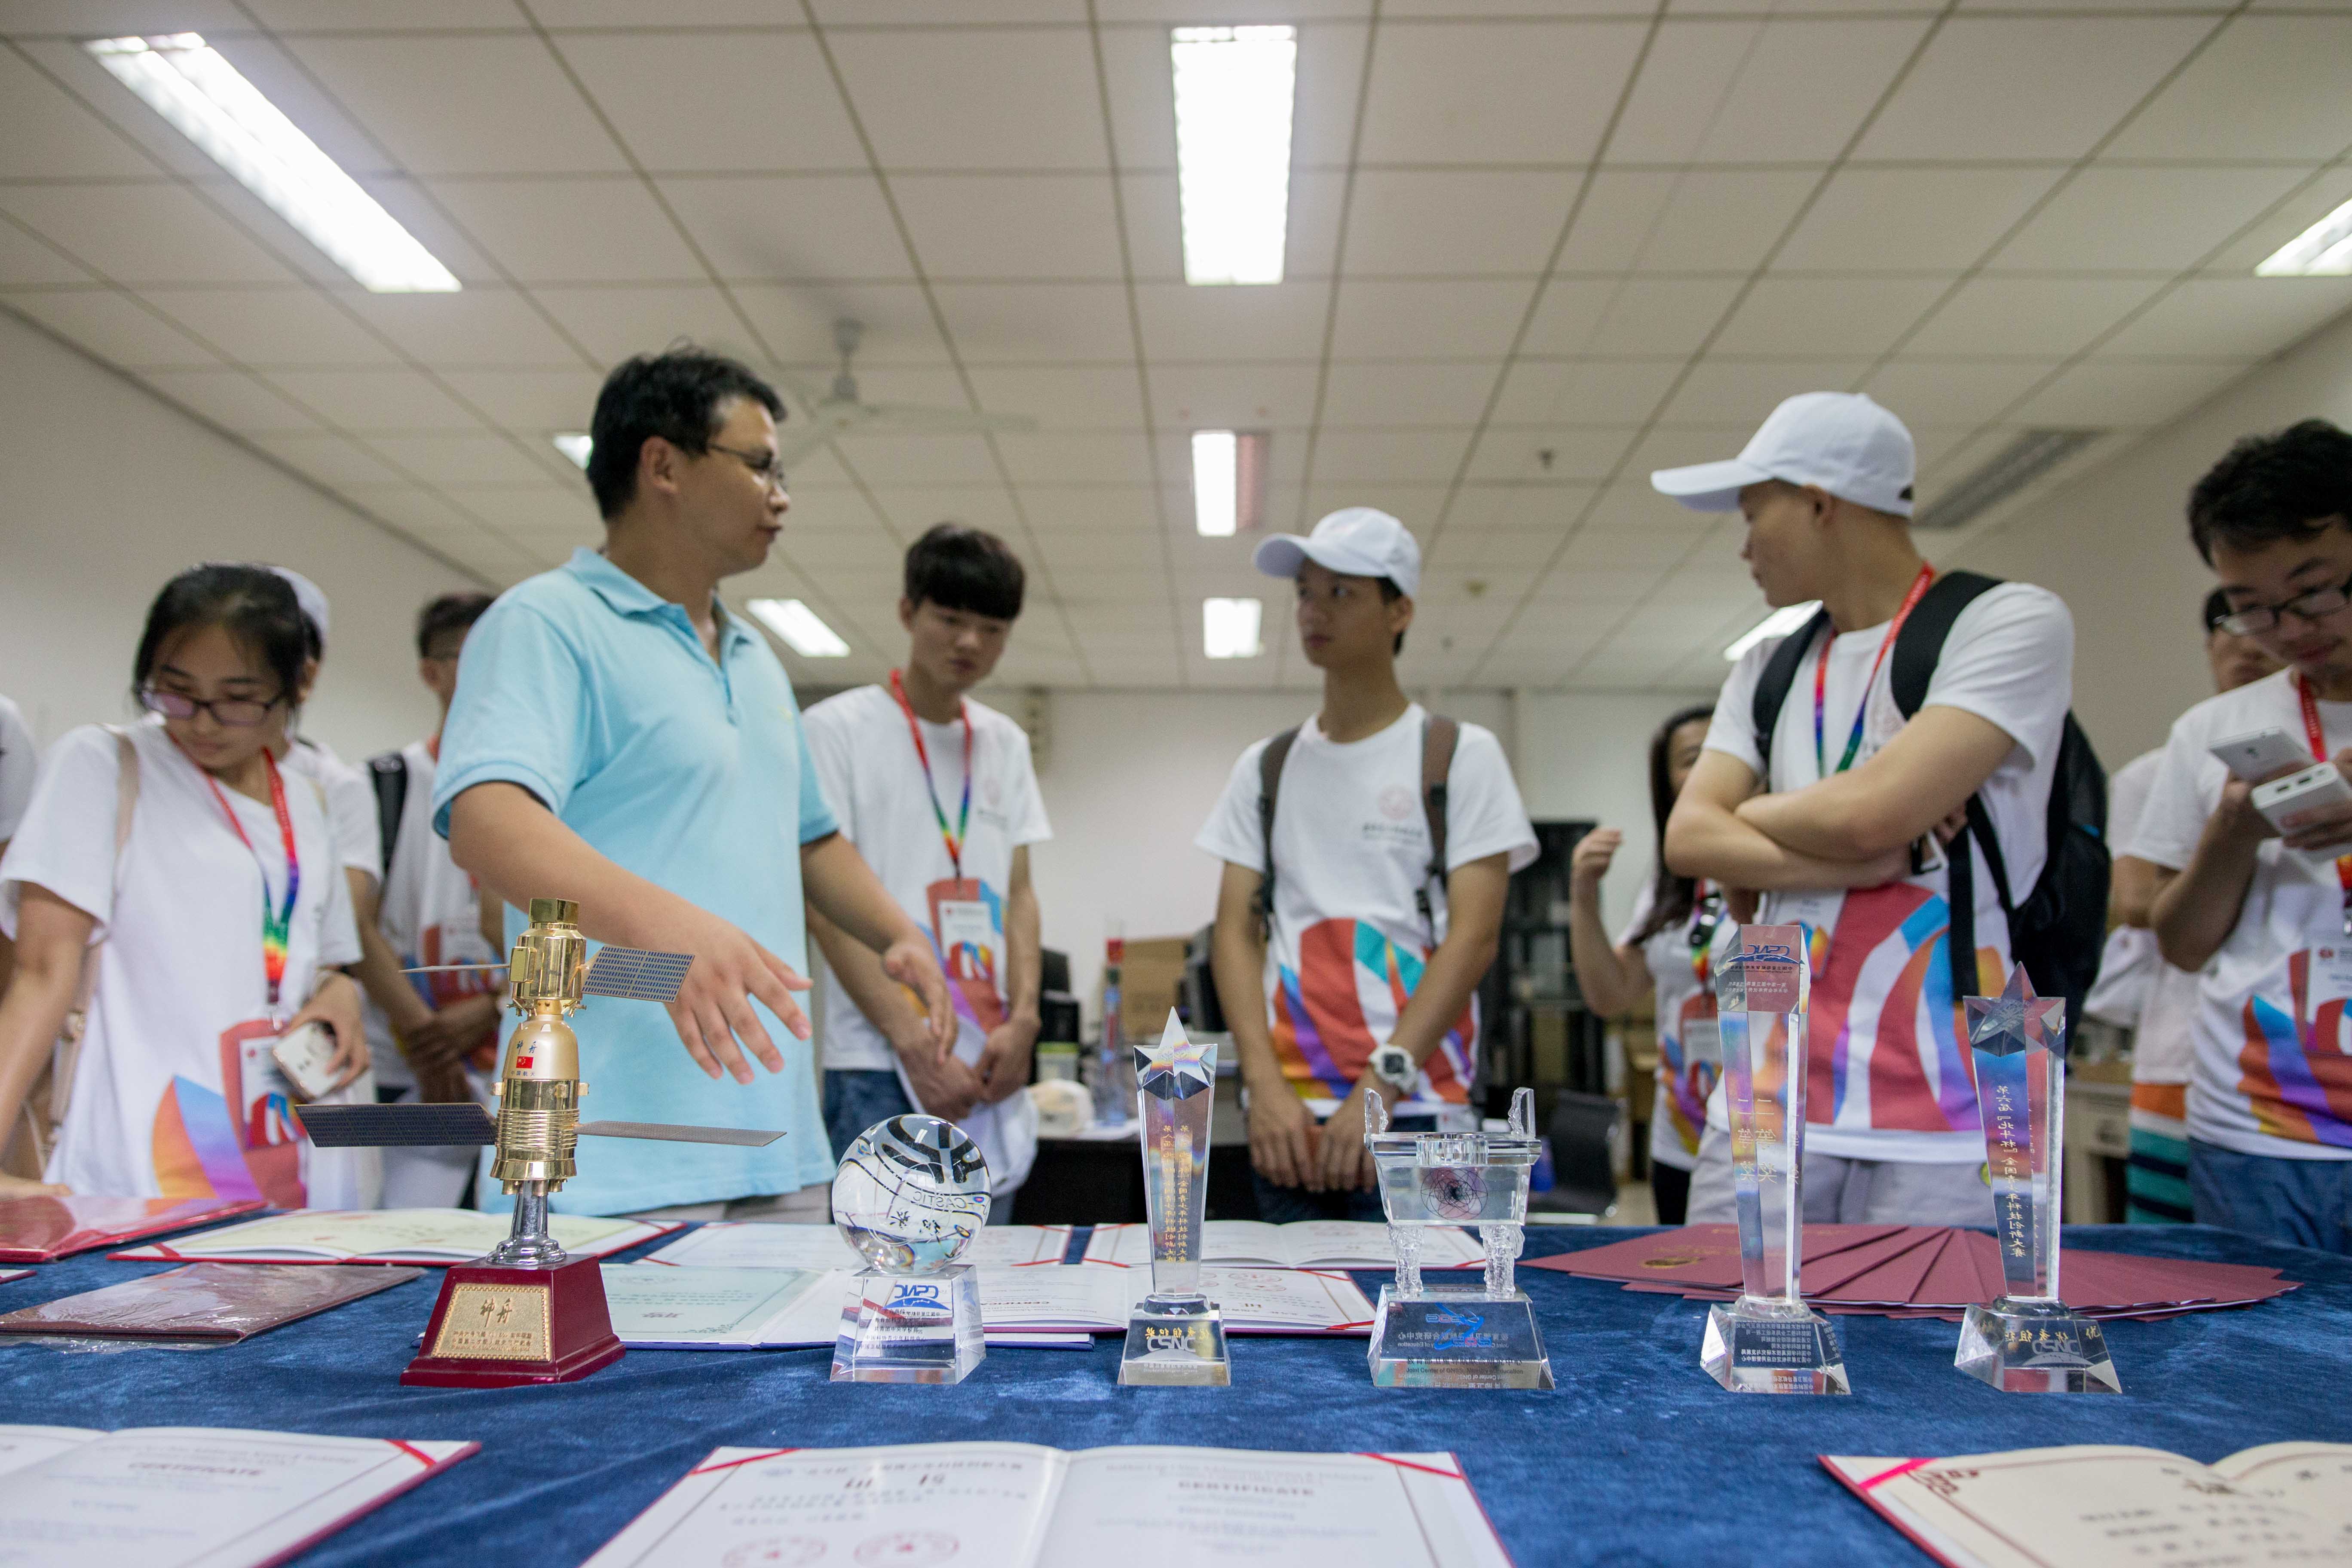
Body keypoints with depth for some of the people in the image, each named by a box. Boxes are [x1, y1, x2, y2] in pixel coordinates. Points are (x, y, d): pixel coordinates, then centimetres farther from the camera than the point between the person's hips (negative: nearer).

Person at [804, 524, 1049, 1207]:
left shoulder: (1005, 742, 15)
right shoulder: (838, 728, -2)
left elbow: (1019, 893, 12)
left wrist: (1023, 1019, -5)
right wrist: (916, 1044, -15)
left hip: (991, 1070, 5)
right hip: (879, 1071, -5)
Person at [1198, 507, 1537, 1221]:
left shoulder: (1462, 755, 2)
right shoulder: (1265, 766, 12)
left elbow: (1473, 936, -6)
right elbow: (1236, 932, 6)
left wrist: (1381, 1085, -15)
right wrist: (1265, 1085, -9)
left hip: (1416, 1110, -3)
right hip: (1287, 1117, 3)